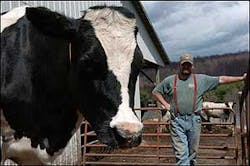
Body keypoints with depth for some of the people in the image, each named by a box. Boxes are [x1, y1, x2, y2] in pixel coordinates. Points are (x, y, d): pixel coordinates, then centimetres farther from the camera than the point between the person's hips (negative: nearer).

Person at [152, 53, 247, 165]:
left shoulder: (201, 79, 8)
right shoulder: (170, 80, 8)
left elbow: (221, 79, 8)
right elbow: (155, 91, 18)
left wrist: (241, 78, 5)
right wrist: (165, 104, 7)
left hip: (194, 120, 1)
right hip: (177, 121, -1)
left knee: (192, 152, 10)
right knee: (181, 153, -6)